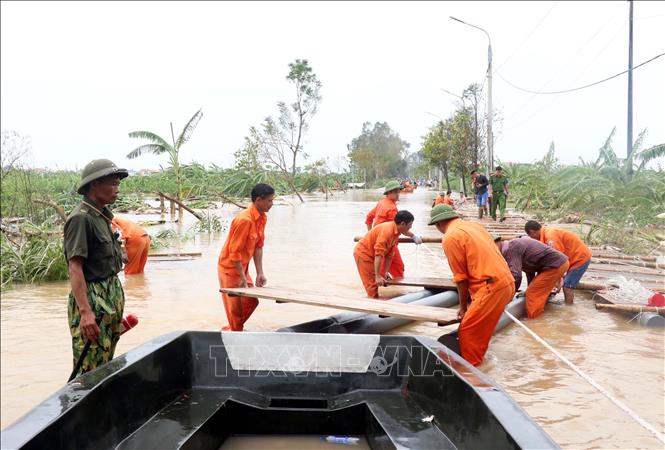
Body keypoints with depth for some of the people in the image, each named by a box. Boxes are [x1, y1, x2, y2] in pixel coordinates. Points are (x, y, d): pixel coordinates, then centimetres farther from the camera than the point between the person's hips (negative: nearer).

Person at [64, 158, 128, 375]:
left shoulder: (101, 216, 12)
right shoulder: (81, 218, -15)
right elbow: (75, 268, -20)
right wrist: (85, 311, -27)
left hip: (111, 297, 9)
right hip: (93, 300, -9)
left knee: (106, 364, 18)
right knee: (90, 371, -4)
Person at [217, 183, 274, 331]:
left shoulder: (262, 218, 0)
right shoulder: (244, 220, -27)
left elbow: (258, 246, 5)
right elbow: (234, 251, -25)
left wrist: (260, 273, 3)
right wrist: (242, 277, -20)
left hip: (242, 268, 9)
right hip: (229, 269, -9)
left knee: (251, 301, 12)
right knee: (236, 308, -1)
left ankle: (231, 330, 29)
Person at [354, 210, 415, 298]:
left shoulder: (396, 232, 0)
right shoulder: (387, 230, -29)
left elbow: (390, 254, 4)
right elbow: (379, 254, -32)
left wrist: (386, 272, 2)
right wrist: (378, 276, -32)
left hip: (371, 254, 9)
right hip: (363, 253, -9)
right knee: (372, 286, -6)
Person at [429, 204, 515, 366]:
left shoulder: (450, 237, -8)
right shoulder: (473, 226, 17)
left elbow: (461, 277, -6)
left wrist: (463, 306, 7)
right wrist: (470, 300, 27)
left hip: (492, 287, -9)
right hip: (506, 282, 9)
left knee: (467, 330, 0)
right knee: (481, 326, 21)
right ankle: (477, 357, 33)